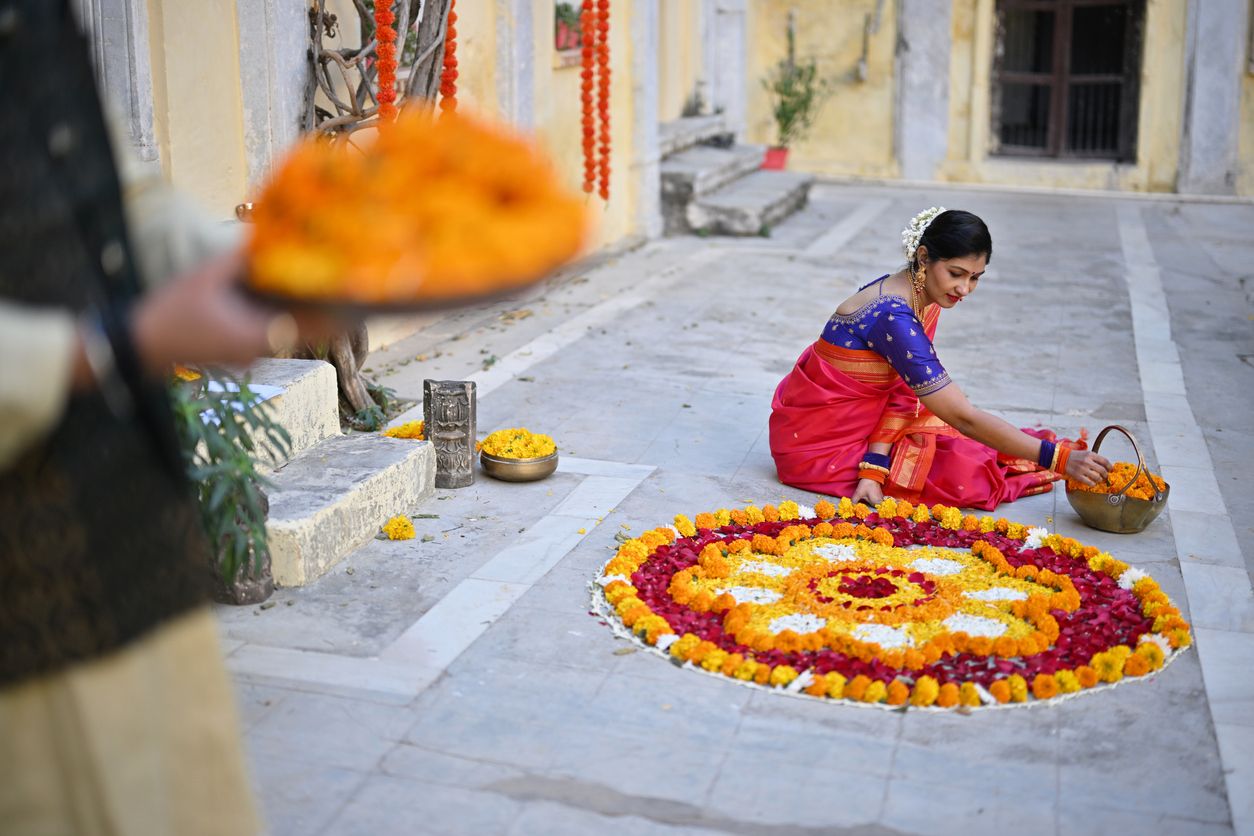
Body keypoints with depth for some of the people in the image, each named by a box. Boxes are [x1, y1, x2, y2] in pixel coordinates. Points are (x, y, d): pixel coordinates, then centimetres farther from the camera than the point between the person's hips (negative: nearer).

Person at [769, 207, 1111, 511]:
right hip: (818, 440, -9)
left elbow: (904, 392, -4)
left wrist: (874, 467, -17)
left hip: (861, 420, 9)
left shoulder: (925, 300, -2)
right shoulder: (893, 317, -30)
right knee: (962, 475, -14)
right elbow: (964, 417, -30)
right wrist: (1059, 457, -30)